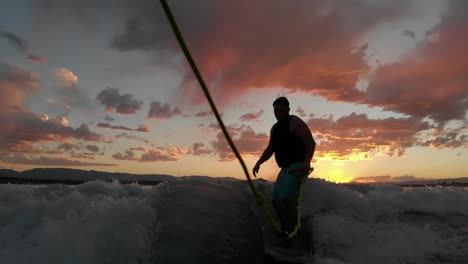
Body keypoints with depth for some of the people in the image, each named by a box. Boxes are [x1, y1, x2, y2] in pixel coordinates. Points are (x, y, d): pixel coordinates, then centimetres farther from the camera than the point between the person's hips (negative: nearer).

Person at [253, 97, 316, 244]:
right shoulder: (275, 128, 17)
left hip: (297, 166, -9)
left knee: (286, 197, -23)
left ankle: (293, 230, -7)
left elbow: (310, 142, -17)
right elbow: (270, 149, 24)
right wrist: (258, 163, 15)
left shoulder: (295, 122, -8)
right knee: (276, 200, 7)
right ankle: (286, 229, 19)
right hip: (285, 168, 9)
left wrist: (307, 162, -31)